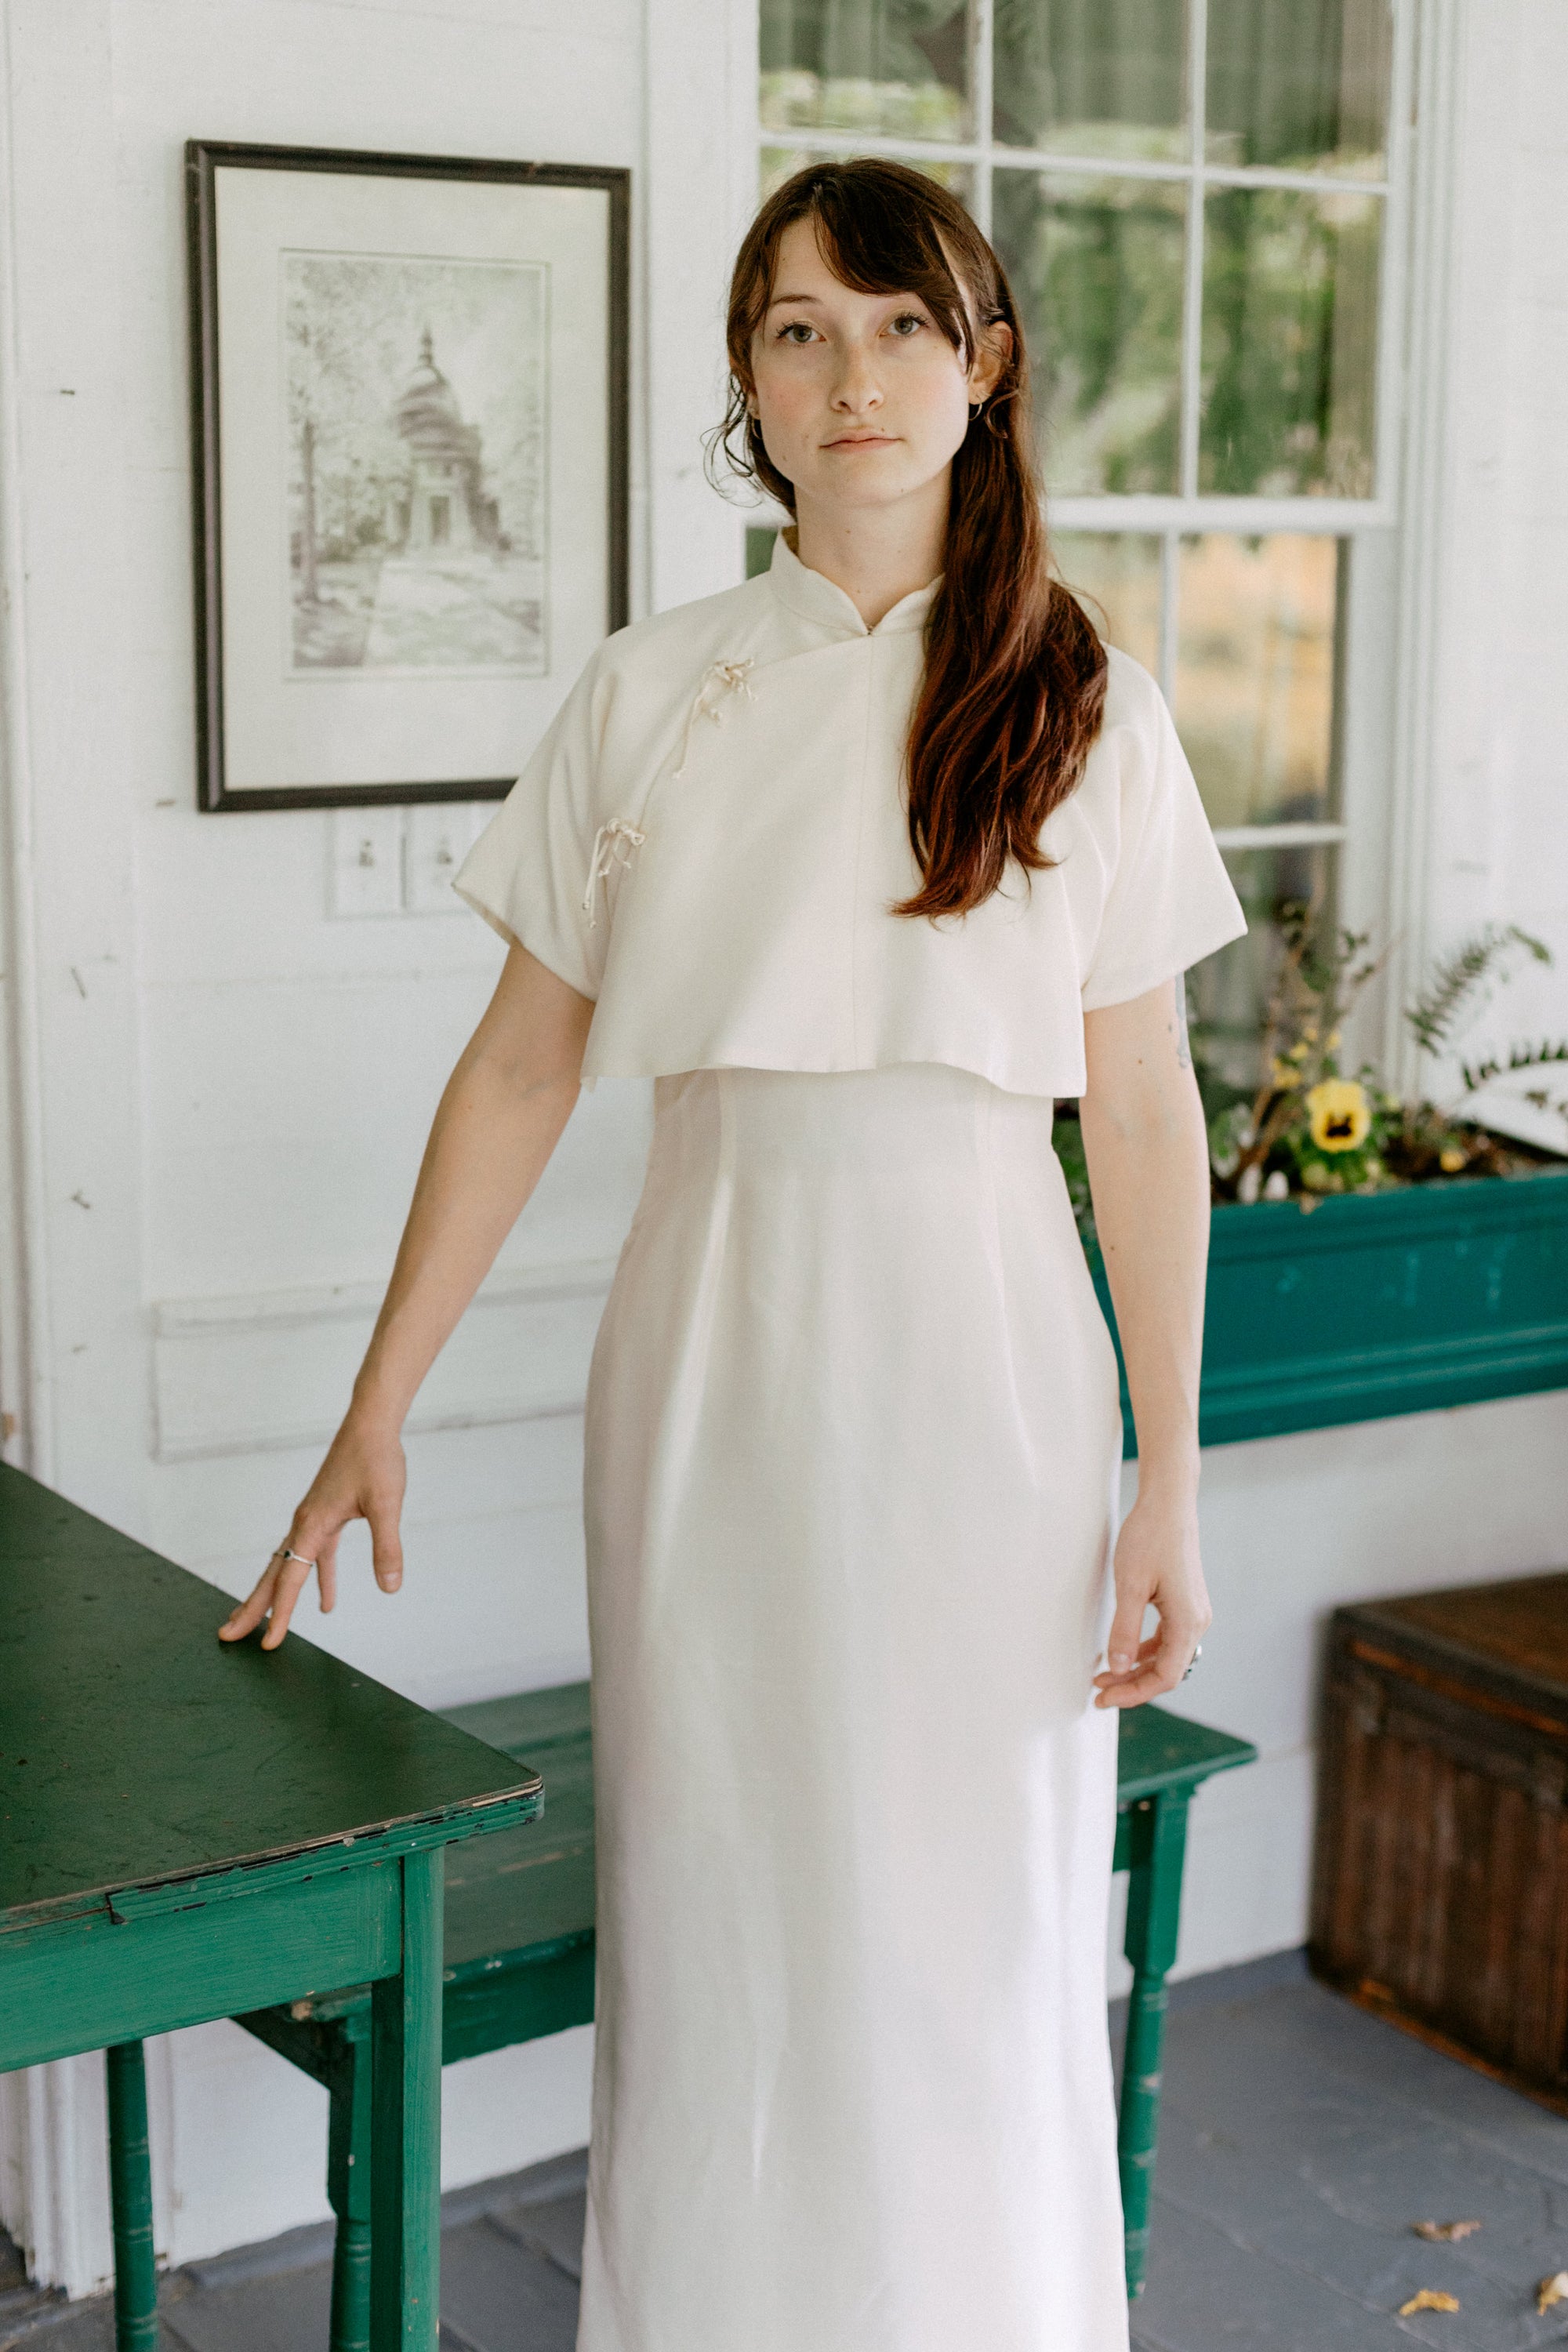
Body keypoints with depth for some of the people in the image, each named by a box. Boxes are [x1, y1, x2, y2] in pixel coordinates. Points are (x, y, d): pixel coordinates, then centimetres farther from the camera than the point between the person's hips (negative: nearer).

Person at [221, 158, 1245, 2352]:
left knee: (973, 1945, 6)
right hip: (712, 1358, 1)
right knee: (713, 1925, 9)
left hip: (977, 1363, -1)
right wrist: (374, 1417, 5)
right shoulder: (648, 693, 4)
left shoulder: (1084, 705, 1)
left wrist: (1169, 1484, -4)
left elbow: (1146, 1117, 0)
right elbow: (520, 1068, 6)